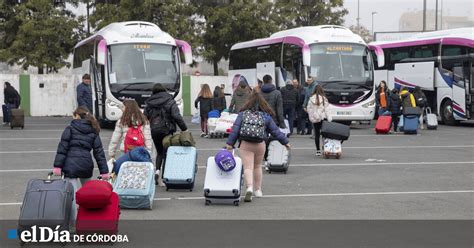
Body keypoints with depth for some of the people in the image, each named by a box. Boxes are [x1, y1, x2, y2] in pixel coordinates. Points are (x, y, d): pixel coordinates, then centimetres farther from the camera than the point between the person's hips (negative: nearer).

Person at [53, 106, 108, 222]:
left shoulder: (70, 128, 2)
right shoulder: (93, 131, 13)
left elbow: (62, 147, -5)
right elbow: (99, 152, 10)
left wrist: (57, 165, -7)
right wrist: (104, 171, 9)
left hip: (71, 164, -4)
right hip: (86, 164, 4)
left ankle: (73, 220, -10)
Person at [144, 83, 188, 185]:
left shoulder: (149, 103, 6)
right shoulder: (169, 101, -4)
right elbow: (177, 116, -12)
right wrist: (184, 129, -7)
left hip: (154, 131, 3)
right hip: (167, 130, -3)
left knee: (159, 152, 21)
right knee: (166, 153, 5)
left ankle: (157, 170, -3)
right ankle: (163, 178, 2)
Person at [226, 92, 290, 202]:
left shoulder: (243, 114, 2)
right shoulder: (266, 116, 6)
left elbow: (235, 129, -4)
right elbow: (275, 131, 10)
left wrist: (230, 143, -3)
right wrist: (285, 141, 19)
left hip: (246, 144, -2)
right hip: (260, 144, 2)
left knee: (248, 167, -6)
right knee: (257, 166, 20)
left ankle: (250, 187, -29)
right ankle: (258, 190, 27)